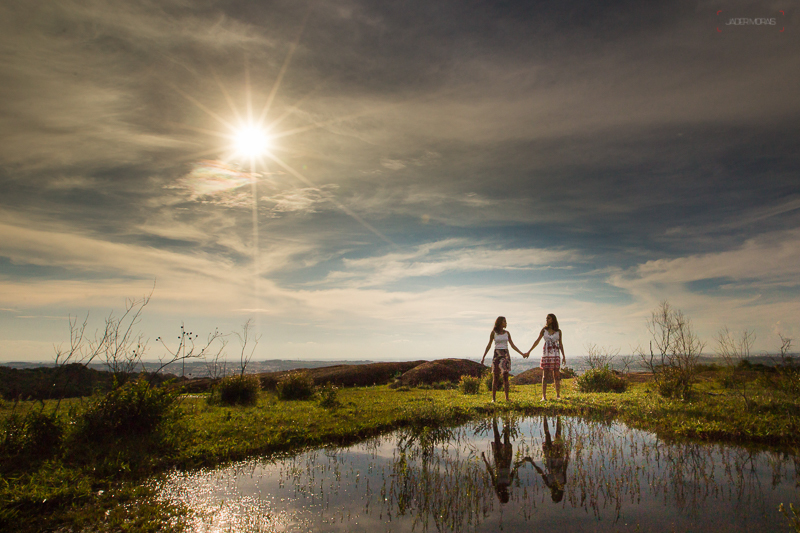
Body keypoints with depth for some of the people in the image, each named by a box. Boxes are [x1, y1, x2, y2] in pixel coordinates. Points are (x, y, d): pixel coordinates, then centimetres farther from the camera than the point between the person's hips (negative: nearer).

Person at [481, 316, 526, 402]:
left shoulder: (507, 333, 7)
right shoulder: (493, 332, -1)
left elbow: (512, 345, 11)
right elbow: (489, 345, 1)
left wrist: (522, 353, 6)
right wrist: (483, 357, -3)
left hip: (506, 355, 2)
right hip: (497, 355, -2)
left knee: (505, 377, 0)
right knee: (495, 377, -2)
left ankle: (507, 398, 5)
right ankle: (493, 398, 3)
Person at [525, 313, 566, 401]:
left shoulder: (558, 331, 6)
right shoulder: (544, 330, 5)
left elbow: (561, 344, 10)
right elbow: (537, 341, 6)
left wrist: (563, 356, 6)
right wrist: (529, 351, 4)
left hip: (555, 355, 0)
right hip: (546, 355, 0)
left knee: (557, 375, 0)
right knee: (545, 375, -4)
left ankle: (558, 395, 13)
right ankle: (544, 396, -3)